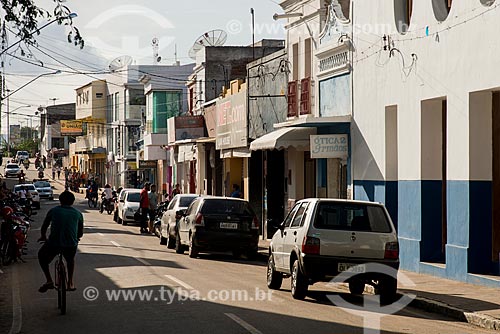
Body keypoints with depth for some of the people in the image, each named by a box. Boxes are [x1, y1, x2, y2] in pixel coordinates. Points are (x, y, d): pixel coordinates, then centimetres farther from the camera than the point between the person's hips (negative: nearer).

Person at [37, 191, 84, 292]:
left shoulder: (53, 211, 10)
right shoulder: (78, 214, 12)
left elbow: (44, 227, 20)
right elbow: (80, 233, 19)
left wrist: (43, 236, 41)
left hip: (54, 243, -2)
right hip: (71, 245, 2)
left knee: (42, 256, 29)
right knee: (70, 259, 36)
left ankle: (49, 280, 16)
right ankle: (70, 283, 31)